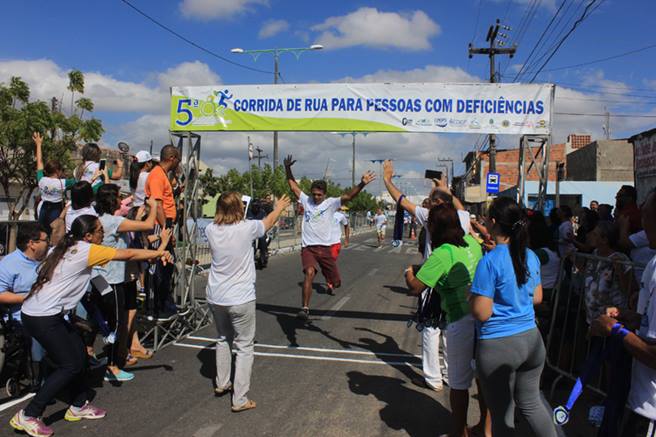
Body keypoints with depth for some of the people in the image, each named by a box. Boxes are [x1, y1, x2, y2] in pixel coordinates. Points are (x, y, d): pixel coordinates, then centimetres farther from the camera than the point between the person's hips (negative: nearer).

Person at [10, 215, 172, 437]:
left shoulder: (66, 248, 11)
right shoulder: (86, 250, -14)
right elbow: (128, 254, -10)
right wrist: (159, 253, 2)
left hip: (37, 312, 9)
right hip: (43, 318, -9)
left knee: (78, 354, 13)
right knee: (69, 365, -1)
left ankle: (79, 406, 24)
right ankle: (27, 416, 6)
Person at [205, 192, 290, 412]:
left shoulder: (211, 230, -5)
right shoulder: (247, 228, -14)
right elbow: (268, 222, 7)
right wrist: (279, 207, 27)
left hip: (216, 298, 5)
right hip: (241, 299, -5)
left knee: (223, 339, 26)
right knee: (244, 347, 7)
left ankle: (222, 383, 39)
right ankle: (240, 399, 9)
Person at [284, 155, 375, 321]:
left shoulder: (331, 203, -1)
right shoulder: (306, 200, 7)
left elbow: (348, 196, -14)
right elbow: (293, 186, 9)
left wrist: (362, 184, -29)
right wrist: (288, 168, -4)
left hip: (325, 248, 0)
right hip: (308, 248, 0)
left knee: (336, 282, 7)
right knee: (309, 273, -29)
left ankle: (330, 281, 48)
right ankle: (305, 308, -25)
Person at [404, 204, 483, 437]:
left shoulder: (442, 254, -18)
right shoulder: (471, 241, 2)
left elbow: (415, 288, -16)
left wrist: (409, 273, 4)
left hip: (462, 322, -7)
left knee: (459, 383, 9)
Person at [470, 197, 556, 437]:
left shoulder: (490, 261, -19)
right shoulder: (531, 256, 2)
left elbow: (482, 313, -19)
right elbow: (537, 297, 14)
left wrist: (471, 294, -1)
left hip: (497, 346, -6)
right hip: (531, 340, 6)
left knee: (502, 415, 12)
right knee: (532, 403, 23)